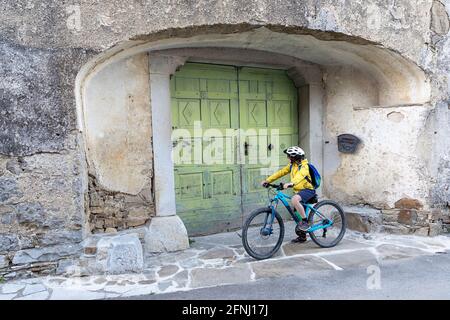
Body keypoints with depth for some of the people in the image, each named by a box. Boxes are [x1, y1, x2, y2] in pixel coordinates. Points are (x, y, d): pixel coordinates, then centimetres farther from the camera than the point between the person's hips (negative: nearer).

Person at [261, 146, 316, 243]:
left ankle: (305, 221, -20)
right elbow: (281, 172, 5)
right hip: (299, 190, 9)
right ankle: (302, 236, 28)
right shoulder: (292, 165, 7)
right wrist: (267, 180, -3)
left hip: (308, 190, -9)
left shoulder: (304, 166, -18)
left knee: (294, 199, -36)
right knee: (297, 213, 13)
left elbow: (300, 176, -38)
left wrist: (290, 183, -56)